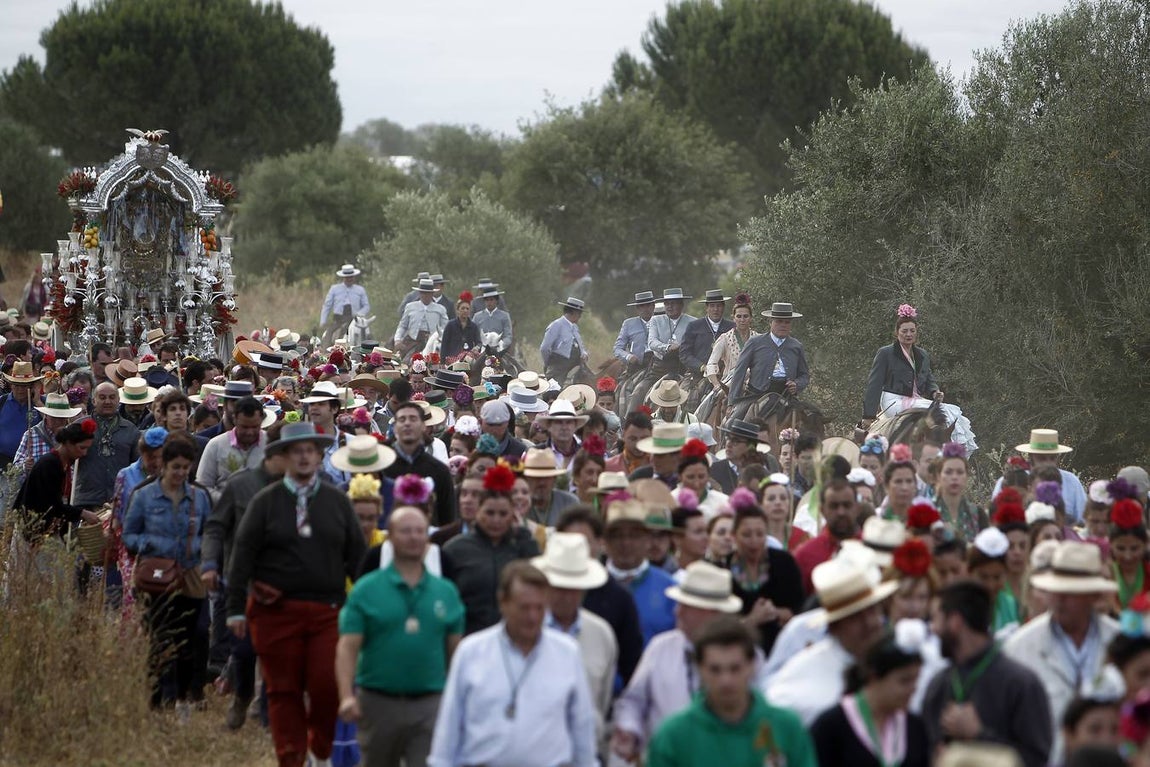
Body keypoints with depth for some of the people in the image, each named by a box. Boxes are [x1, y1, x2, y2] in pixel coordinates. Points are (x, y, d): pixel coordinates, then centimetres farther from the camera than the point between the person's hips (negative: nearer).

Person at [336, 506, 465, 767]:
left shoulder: (446, 592, 7)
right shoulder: (366, 589, -1)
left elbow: (456, 649, 10)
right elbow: (347, 647, -7)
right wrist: (346, 695, -19)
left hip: (430, 705, 1)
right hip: (378, 702, -1)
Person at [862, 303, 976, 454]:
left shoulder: (923, 356, 19)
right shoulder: (885, 354, 1)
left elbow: (929, 381, 24)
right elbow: (874, 385, -3)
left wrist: (935, 392, -2)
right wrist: (868, 416, -8)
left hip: (917, 401, 6)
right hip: (894, 402, -6)